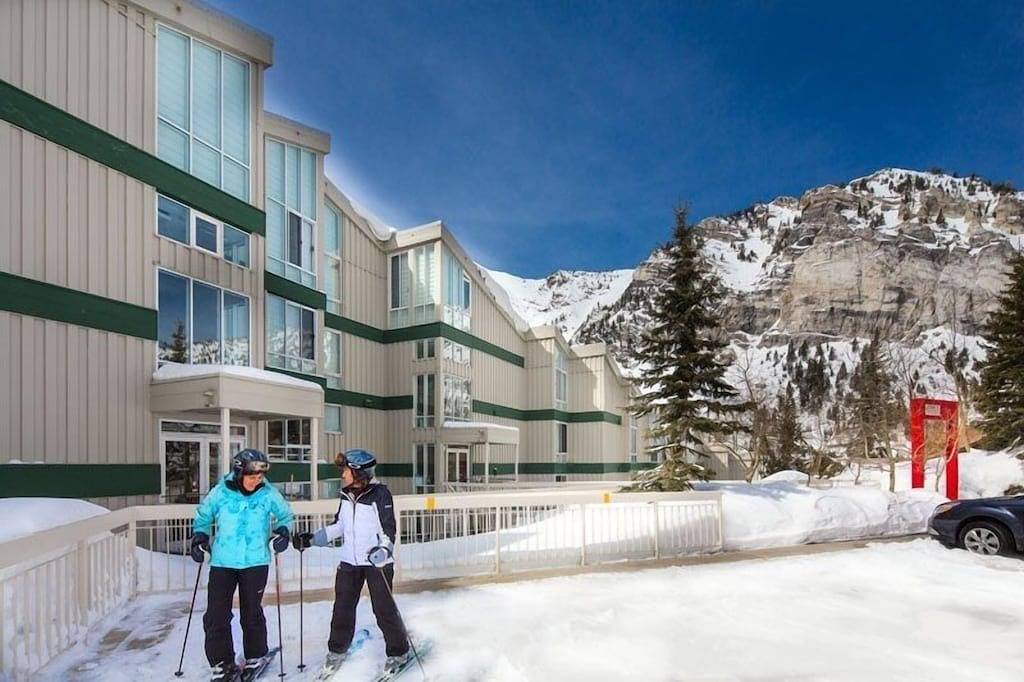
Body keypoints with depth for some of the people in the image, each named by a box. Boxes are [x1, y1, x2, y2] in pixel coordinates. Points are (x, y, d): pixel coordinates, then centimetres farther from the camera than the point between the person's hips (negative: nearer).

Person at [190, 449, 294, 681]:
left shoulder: (268, 494, -7)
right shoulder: (220, 493, -6)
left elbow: (286, 514, 9)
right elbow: (203, 516, 11)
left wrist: (283, 531, -8)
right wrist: (199, 536, -3)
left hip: (255, 562, -1)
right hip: (222, 562, 1)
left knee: (252, 613, 9)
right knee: (217, 614, 1)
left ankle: (255, 657, 28)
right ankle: (221, 662, 18)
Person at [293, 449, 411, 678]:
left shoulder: (380, 494, -15)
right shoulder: (346, 495, 5)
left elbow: (389, 529, -15)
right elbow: (339, 526, 15)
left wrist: (384, 550, -31)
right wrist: (312, 539, 10)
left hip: (377, 562, -6)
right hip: (350, 561, 6)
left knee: (384, 609, 1)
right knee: (342, 607, 13)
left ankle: (399, 652, 19)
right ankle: (337, 651, 33)